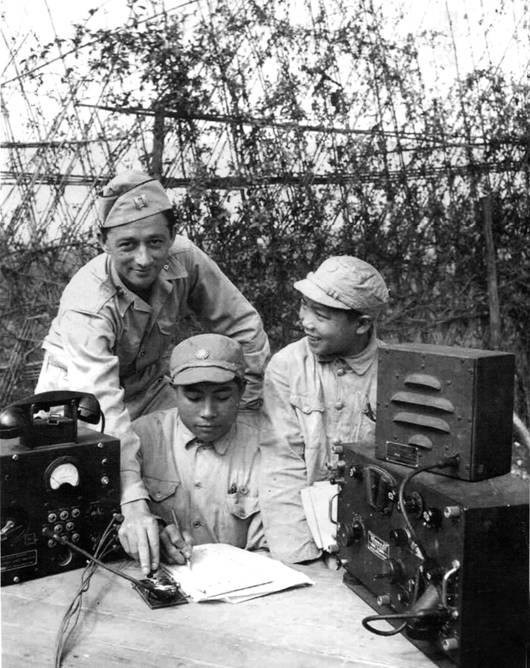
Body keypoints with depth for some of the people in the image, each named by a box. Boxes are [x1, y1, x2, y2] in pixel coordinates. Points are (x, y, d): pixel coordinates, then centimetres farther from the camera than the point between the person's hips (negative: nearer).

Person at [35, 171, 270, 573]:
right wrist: (134, 503, -54)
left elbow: (242, 325, -13)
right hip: (77, 394, -3)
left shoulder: (184, 260, -25)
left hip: (150, 386, 4)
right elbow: (103, 408, -45)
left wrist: (245, 407, -13)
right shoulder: (87, 305, -36)